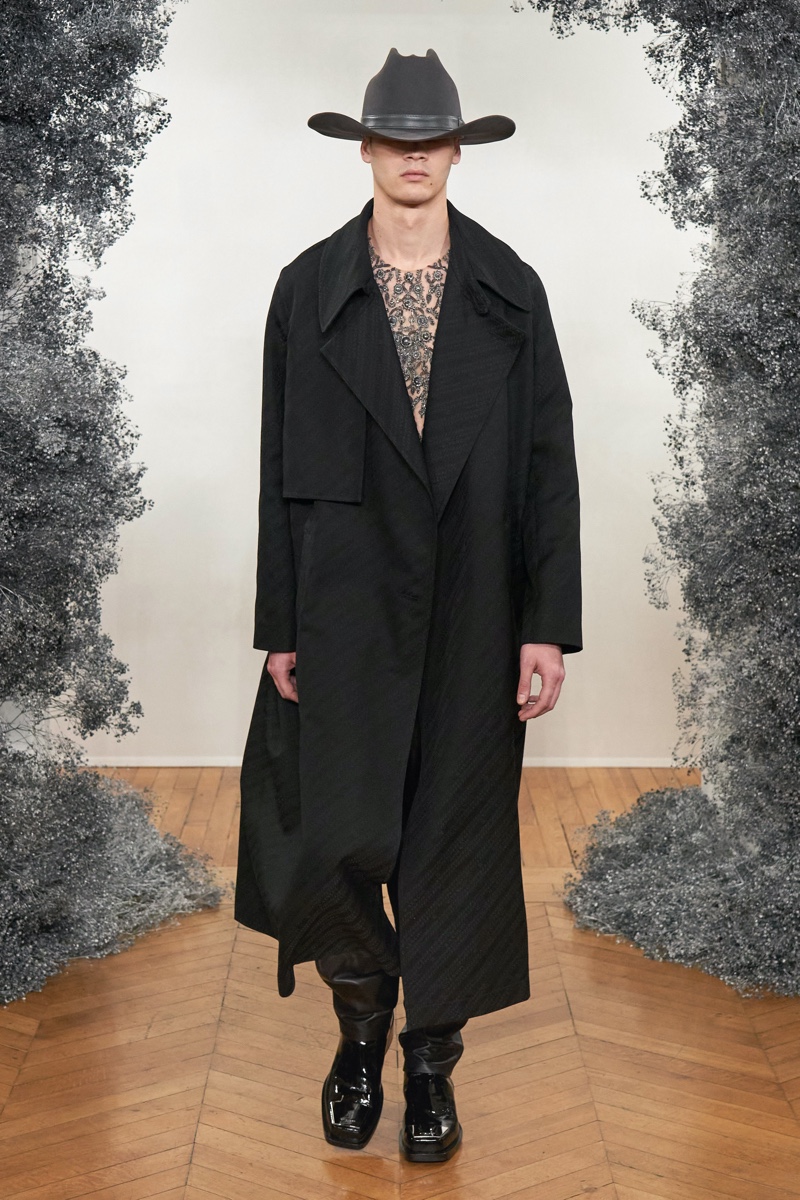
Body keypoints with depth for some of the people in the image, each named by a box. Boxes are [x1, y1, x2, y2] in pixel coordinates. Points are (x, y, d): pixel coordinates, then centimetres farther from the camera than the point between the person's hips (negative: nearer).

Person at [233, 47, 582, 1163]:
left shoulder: (511, 289, 4)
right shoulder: (309, 288, 3)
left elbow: (550, 465, 2)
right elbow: (280, 471, 3)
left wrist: (549, 626, -4)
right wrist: (279, 628, 0)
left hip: (473, 615, 1)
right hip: (346, 609, 0)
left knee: (455, 839, 7)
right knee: (334, 834, -4)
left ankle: (431, 1060, 27)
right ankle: (362, 1013, 27)